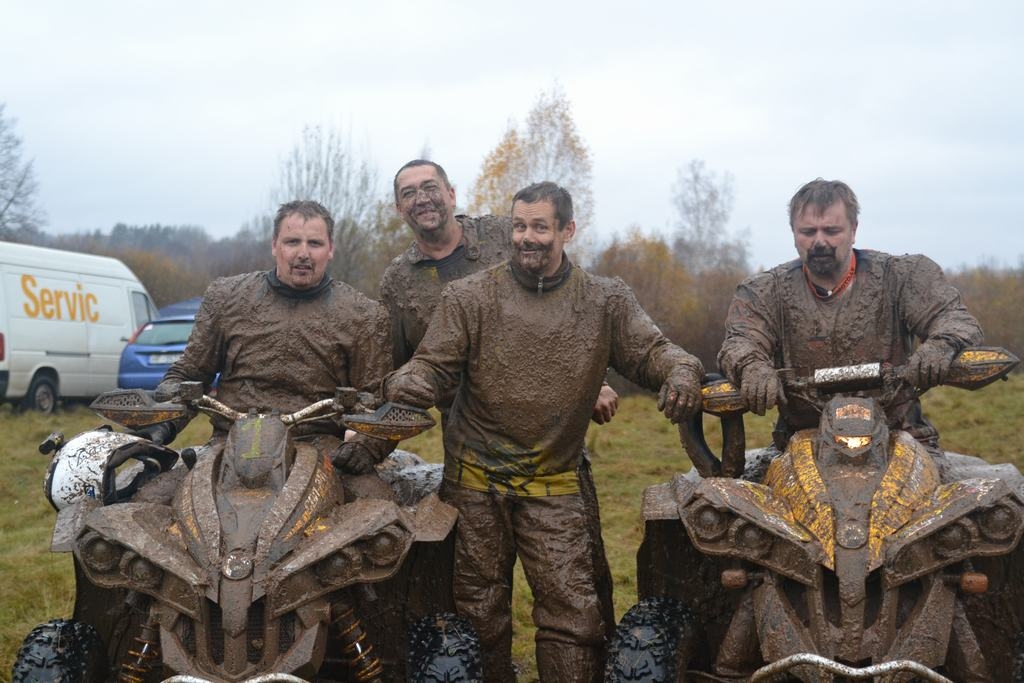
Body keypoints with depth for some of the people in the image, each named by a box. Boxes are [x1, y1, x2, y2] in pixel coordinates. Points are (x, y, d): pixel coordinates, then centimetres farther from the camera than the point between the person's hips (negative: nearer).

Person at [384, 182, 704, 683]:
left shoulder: (606, 301, 3)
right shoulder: (468, 297, 0)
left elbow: (650, 352, 0)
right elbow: (434, 365, -2)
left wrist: (681, 371, -23)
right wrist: (405, 382, -25)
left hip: (553, 485, 0)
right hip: (475, 481, 0)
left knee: (572, 612, -6)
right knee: (480, 614, 9)